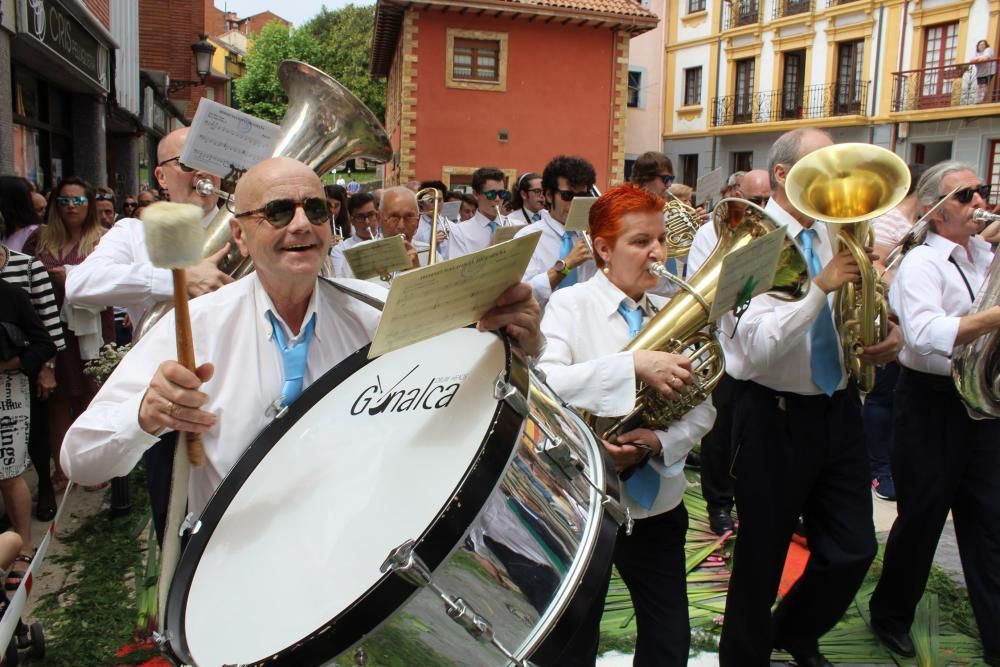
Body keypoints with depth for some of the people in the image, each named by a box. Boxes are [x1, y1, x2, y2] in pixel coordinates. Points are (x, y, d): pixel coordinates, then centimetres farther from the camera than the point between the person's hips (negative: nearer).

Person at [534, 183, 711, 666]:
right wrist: (635, 364, -35)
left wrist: (659, 443, -18)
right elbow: (543, 384, -28)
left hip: (656, 502, 4)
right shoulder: (570, 305, -10)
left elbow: (702, 409, 0)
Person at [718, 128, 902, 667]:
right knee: (763, 556, 10)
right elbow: (758, 348, -23)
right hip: (775, 417, -6)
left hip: (838, 410, 6)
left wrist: (889, 334, -5)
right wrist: (821, 286, -29)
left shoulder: (833, 235, 6)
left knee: (853, 551, 12)